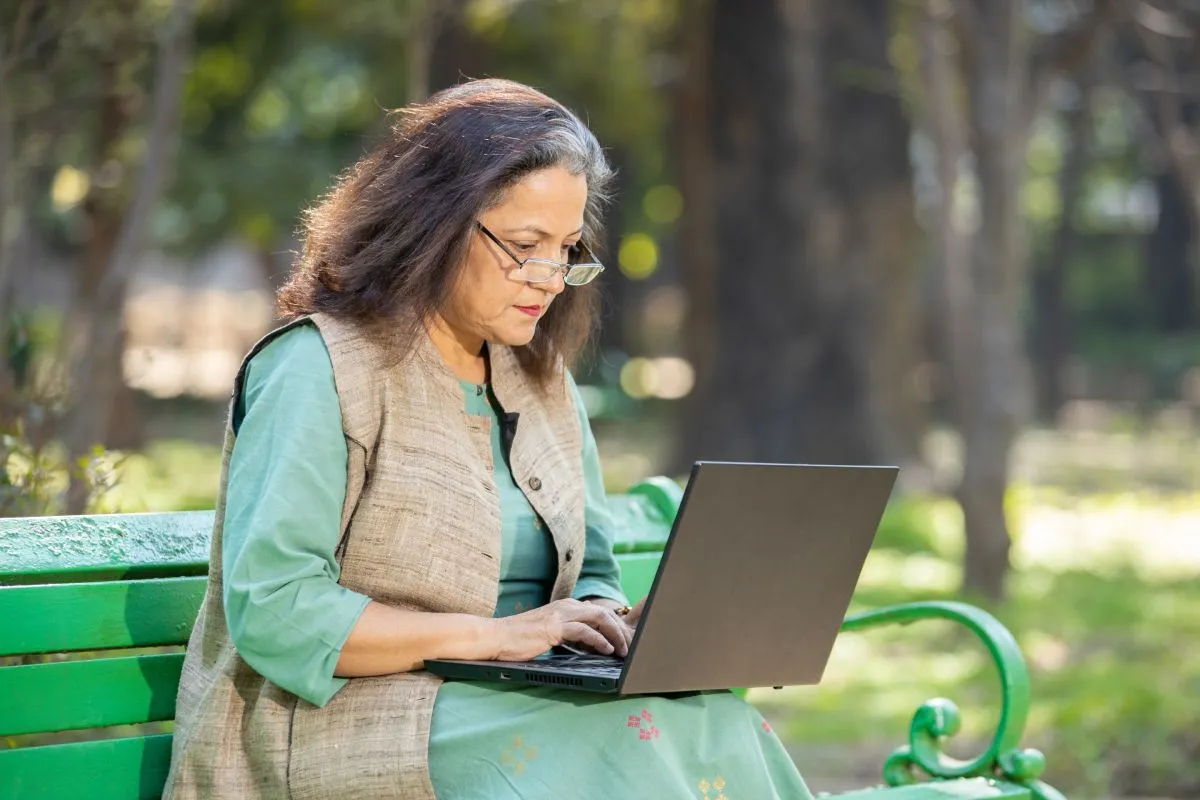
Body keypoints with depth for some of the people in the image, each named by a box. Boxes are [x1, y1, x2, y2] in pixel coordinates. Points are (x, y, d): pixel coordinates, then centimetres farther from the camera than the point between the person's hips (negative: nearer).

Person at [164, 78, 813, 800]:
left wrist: (610, 619, -4)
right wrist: (490, 636, -19)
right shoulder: (316, 370, -8)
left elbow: (592, 570, 21)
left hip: (516, 711, 7)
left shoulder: (545, 381, 16)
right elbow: (271, 611, -16)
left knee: (717, 725, -23)